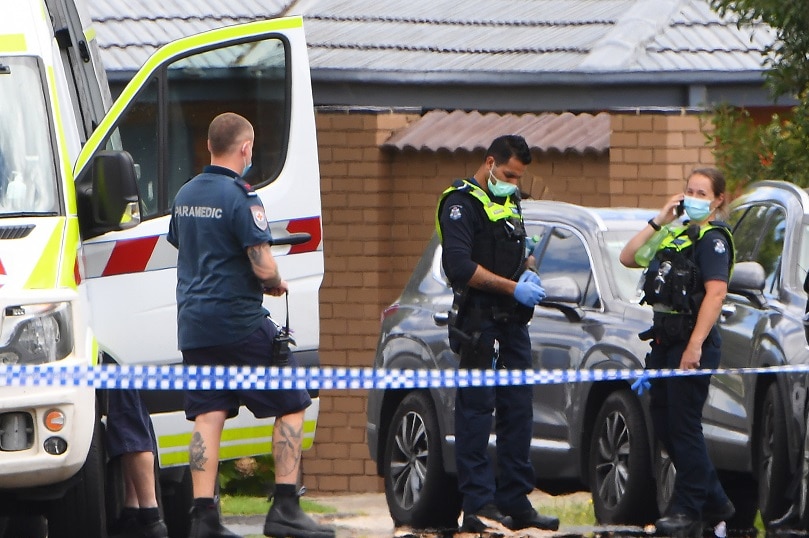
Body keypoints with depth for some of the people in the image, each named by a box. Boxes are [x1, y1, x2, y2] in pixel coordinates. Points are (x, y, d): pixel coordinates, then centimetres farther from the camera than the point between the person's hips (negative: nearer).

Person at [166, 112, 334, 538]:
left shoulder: (185, 196, 12)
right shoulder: (240, 198, -14)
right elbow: (263, 266, -19)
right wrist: (276, 283, 4)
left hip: (193, 323, 7)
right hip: (239, 322, -7)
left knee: (207, 416, 5)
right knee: (290, 406, 2)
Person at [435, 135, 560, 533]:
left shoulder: (510, 202, 20)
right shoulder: (461, 203, -9)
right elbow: (460, 266, -19)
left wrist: (529, 272, 4)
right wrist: (513, 287, -18)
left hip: (513, 321, 9)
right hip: (479, 319, -9)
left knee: (518, 410, 8)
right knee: (476, 410, -8)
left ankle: (516, 503, 13)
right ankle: (478, 505, -9)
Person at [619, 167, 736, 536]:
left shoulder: (713, 239, -8)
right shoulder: (678, 236, 19)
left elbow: (716, 292, -19)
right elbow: (628, 257, 20)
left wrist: (695, 346, -27)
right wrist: (659, 220, 11)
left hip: (692, 340, -9)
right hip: (665, 338, 10)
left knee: (683, 425, -7)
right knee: (662, 422, 11)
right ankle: (715, 502, 20)